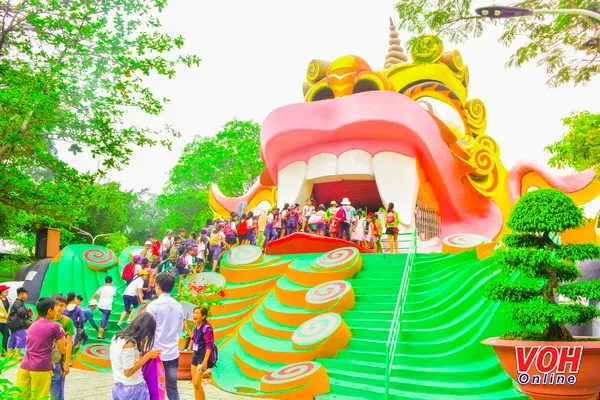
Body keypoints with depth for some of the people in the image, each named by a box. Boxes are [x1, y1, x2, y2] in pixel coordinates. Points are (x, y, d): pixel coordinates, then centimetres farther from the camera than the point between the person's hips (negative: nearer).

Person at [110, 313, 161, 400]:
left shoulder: (117, 337, 1)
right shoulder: (129, 343, -24)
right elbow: (128, 372, -21)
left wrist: (141, 355, 9)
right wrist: (148, 355, -18)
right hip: (133, 389, -8)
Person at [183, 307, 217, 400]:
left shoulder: (207, 328, -19)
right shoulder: (196, 326, 5)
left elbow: (209, 345, -21)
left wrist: (205, 361, -26)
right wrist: (187, 329, 19)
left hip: (203, 357, -9)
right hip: (195, 355, 9)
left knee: (197, 384, -9)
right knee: (194, 383, 12)